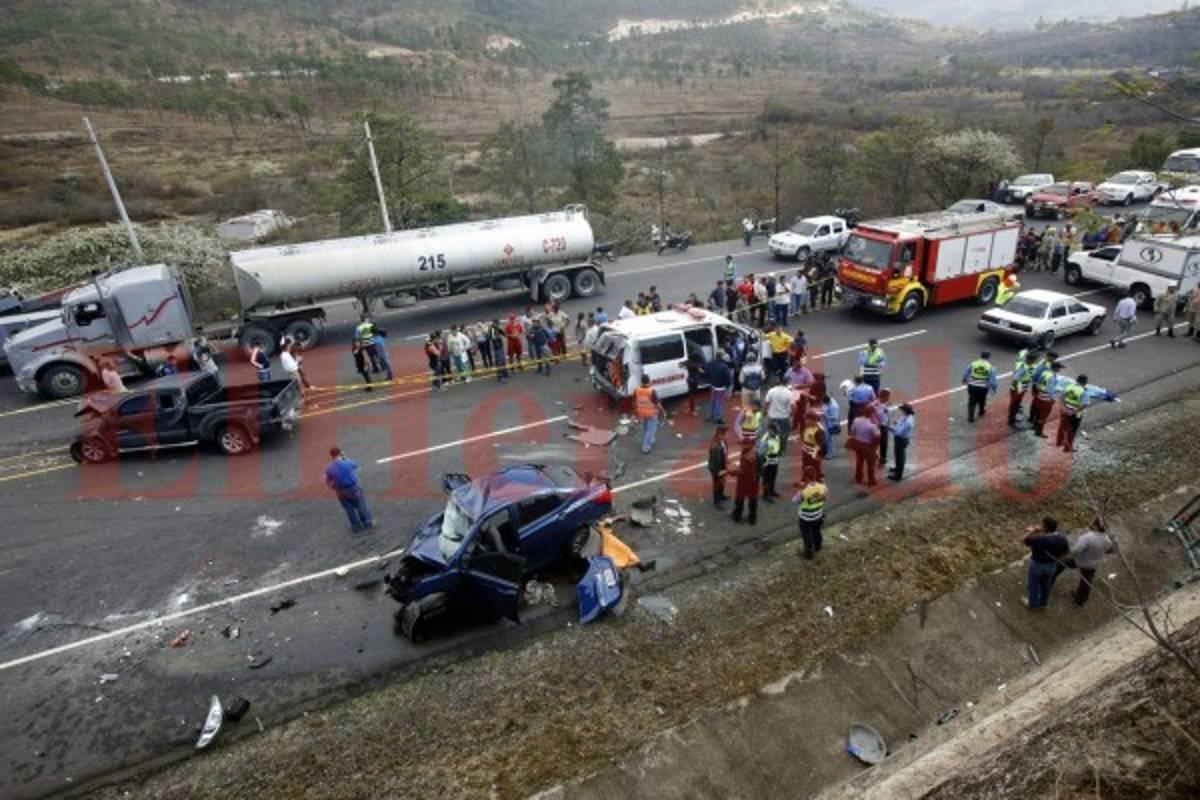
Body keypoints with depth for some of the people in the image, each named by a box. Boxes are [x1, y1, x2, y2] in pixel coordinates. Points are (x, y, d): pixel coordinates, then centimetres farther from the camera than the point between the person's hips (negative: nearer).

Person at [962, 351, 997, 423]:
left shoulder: (973, 364, -8)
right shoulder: (991, 367, -10)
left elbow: (965, 374, 0)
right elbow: (993, 381, -10)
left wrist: (964, 380, 20)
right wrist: (994, 388, 6)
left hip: (972, 386, 0)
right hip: (983, 388, 0)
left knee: (972, 402, 9)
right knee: (982, 401, 26)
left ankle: (970, 417, 5)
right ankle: (981, 412, 49)